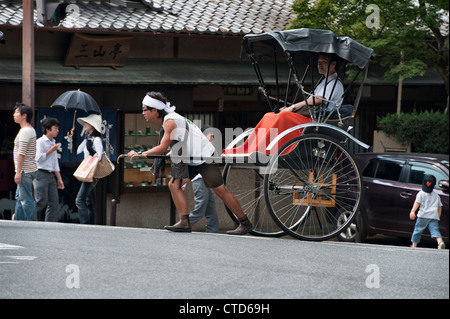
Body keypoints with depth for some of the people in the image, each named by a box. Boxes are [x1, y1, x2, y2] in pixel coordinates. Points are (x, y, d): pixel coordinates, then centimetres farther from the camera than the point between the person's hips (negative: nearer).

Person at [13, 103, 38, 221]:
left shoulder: (25, 131, -16)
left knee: (26, 199, -7)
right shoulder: (31, 130, 16)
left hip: (25, 171, -10)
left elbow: (21, 154, -19)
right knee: (20, 197, 16)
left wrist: (18, 172, -19)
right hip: (29, 169, 10)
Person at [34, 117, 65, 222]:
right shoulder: (40, 142, -5)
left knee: (54, 203, 1)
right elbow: (38, 158, -15)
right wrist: (51, 150, -10)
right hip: (41, 174, -8)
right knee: (41, 202, -11)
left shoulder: (53, 143, 19)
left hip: (51, 175, 8)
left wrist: (59, 179, 19)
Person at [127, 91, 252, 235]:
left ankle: (245, 223, 1)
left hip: (204, 158, -10)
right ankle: (184, 222, -2)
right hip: (190, 160, 10)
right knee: (174, 184, 1)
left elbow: (163, 148, -20)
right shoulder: (170, 118, 11)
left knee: (220, 190, -6)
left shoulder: (170, 121, -18)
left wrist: (140, 154, -14)